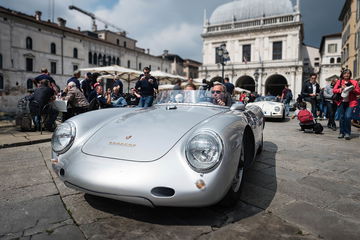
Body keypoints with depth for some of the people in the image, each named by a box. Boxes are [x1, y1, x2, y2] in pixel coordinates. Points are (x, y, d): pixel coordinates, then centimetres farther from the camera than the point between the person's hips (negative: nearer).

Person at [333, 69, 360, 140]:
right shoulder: (339, 81, 9)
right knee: (342, 117, 5)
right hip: (341, 102, 2)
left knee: (348, 117, -14)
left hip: (350, 102, -1)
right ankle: (342, 132, 16)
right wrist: (340, 89, -14)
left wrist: (353, 89, -12)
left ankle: (347, 133, -1)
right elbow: (334, 90, 3)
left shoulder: (354, 82, 7)